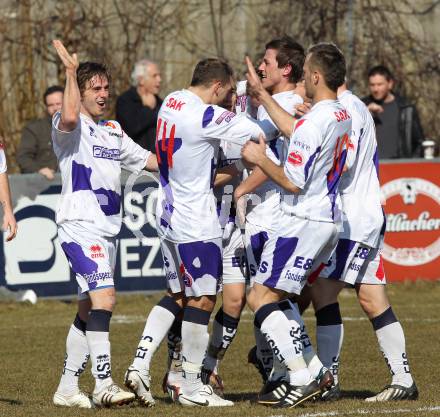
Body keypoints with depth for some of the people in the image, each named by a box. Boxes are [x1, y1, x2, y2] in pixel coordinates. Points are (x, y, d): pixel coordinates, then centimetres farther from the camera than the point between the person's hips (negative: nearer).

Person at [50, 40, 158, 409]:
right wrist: (71, 71, -20)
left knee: (88, 310, 11)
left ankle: (67, 388, 17)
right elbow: (69, 117, -29)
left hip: (107, 231, 9)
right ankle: (103, 384, -28)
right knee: (104, 296, -22)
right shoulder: (71, 127, -4)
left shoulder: (113, 131, 20)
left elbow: (149, 160, 28)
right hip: (80, 227, -9)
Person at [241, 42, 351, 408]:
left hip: (302, 222, -9)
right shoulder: (342, 116, 9)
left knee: (261, 298, -6)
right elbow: (296, 133, 26)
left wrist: (259, 158, -6)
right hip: (327, 219, 9)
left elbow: (292, 182, -20)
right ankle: (307, 374, 13)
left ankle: (302, 379, -10)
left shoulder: (314, 122, -21)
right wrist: (261, 94, 31)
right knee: (277, 299, 18)